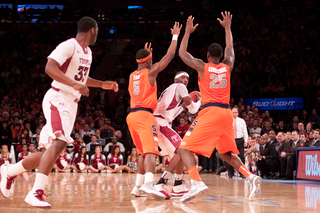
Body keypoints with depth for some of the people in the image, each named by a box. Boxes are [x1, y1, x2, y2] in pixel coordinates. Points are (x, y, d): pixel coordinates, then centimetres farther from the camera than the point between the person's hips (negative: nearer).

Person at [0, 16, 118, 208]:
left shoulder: (87, 52, 16)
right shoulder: (69, 46, -13)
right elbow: (50, 67, -27)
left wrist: (102, 84, 23)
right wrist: (75, 84, -34)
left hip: (71, 103, 9)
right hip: (58, 100, -9)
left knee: (50, 152, 9)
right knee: (59, 143, -27)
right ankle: (36, 193, -32)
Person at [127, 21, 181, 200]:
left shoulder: (133, 75, 16)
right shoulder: (150, 72, -3)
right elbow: (169, 55, -1)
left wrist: (146, 54, 50)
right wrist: (175, 36, 10)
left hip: (132, 116, 8)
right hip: (145, 115, -8)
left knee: (144, 153, 20)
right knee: (151, 151, -19)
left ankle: (139, 185, 19)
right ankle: (148, 183, -40)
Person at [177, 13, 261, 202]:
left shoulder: (202, 66, 3)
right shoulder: (227, 66, 13)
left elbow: (182, 53, 17)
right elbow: (230, 48, 33)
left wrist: (188, 32, 25)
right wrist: (227, 27, 42)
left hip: (210, 112, -5)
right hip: (226, 113, 5)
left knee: (184, 148, -3)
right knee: (227, 153, 22)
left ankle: (197, 182, -25)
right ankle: (251, 177, 0)